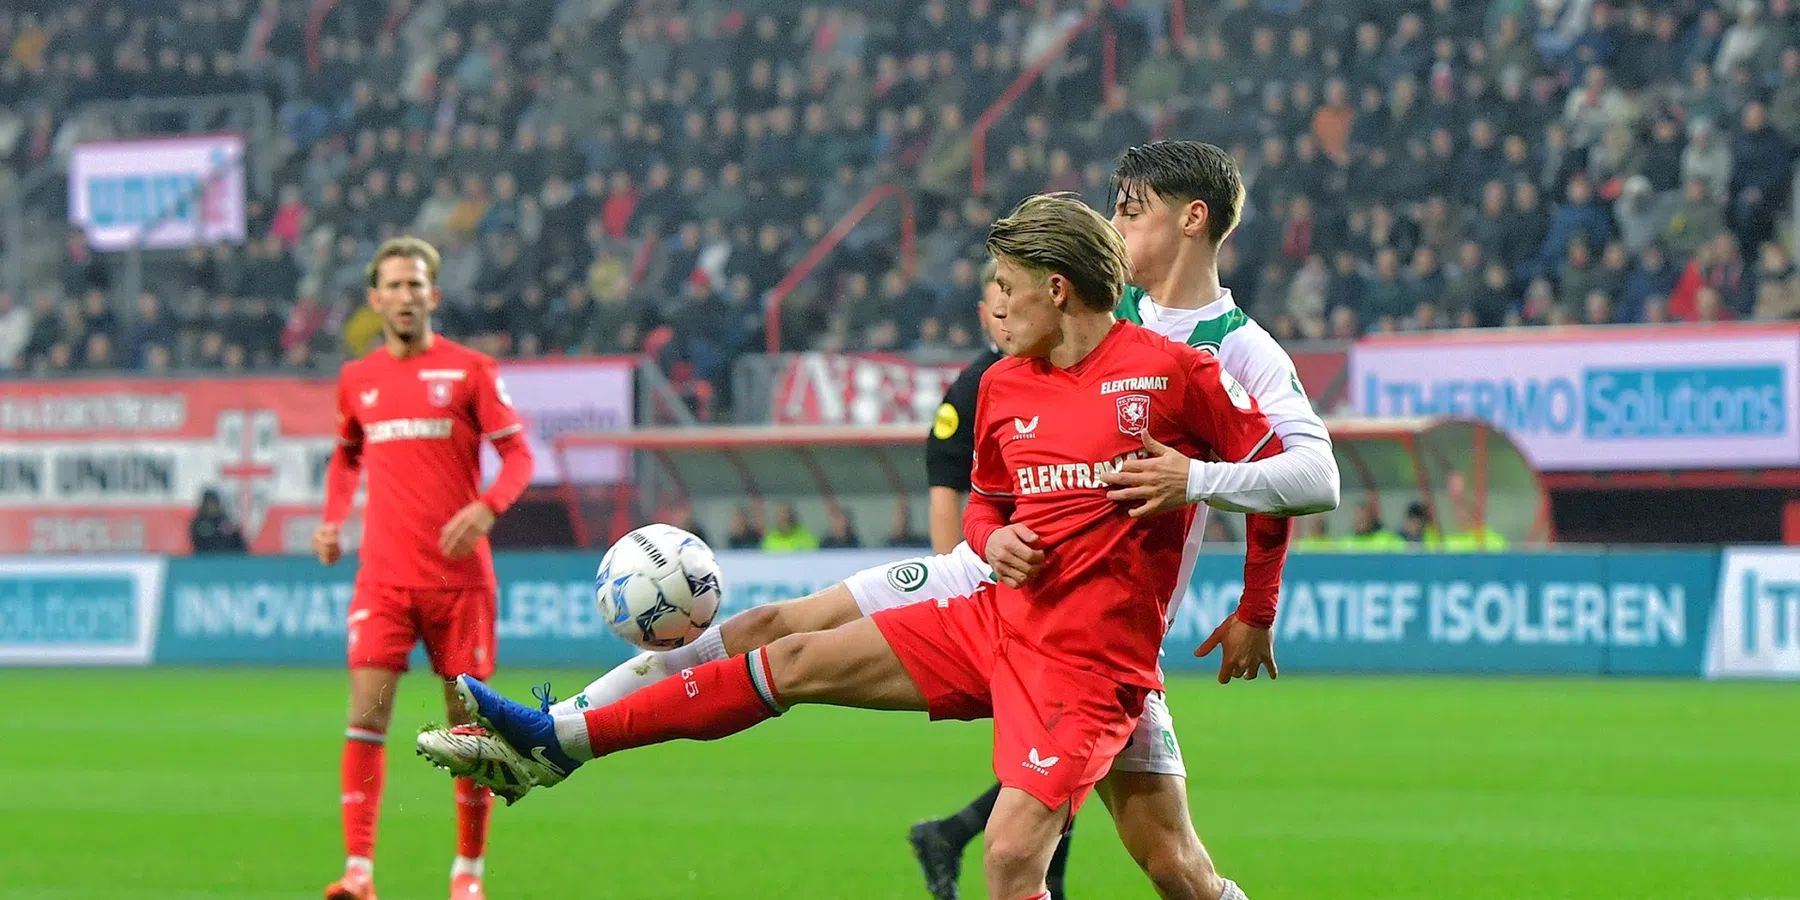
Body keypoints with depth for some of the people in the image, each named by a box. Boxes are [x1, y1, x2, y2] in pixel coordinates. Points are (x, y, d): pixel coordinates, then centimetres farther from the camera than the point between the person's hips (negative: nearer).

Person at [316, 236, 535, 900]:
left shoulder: (468, 370, 0)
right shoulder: (356, 379, 10)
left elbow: (518, 454, 0)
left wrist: (486, 507, -18)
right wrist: (332, 520, 11)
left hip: (459, 574, -2)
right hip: (383, 575, 2)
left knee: (468, 718, 3)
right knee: (367, 709, -12)